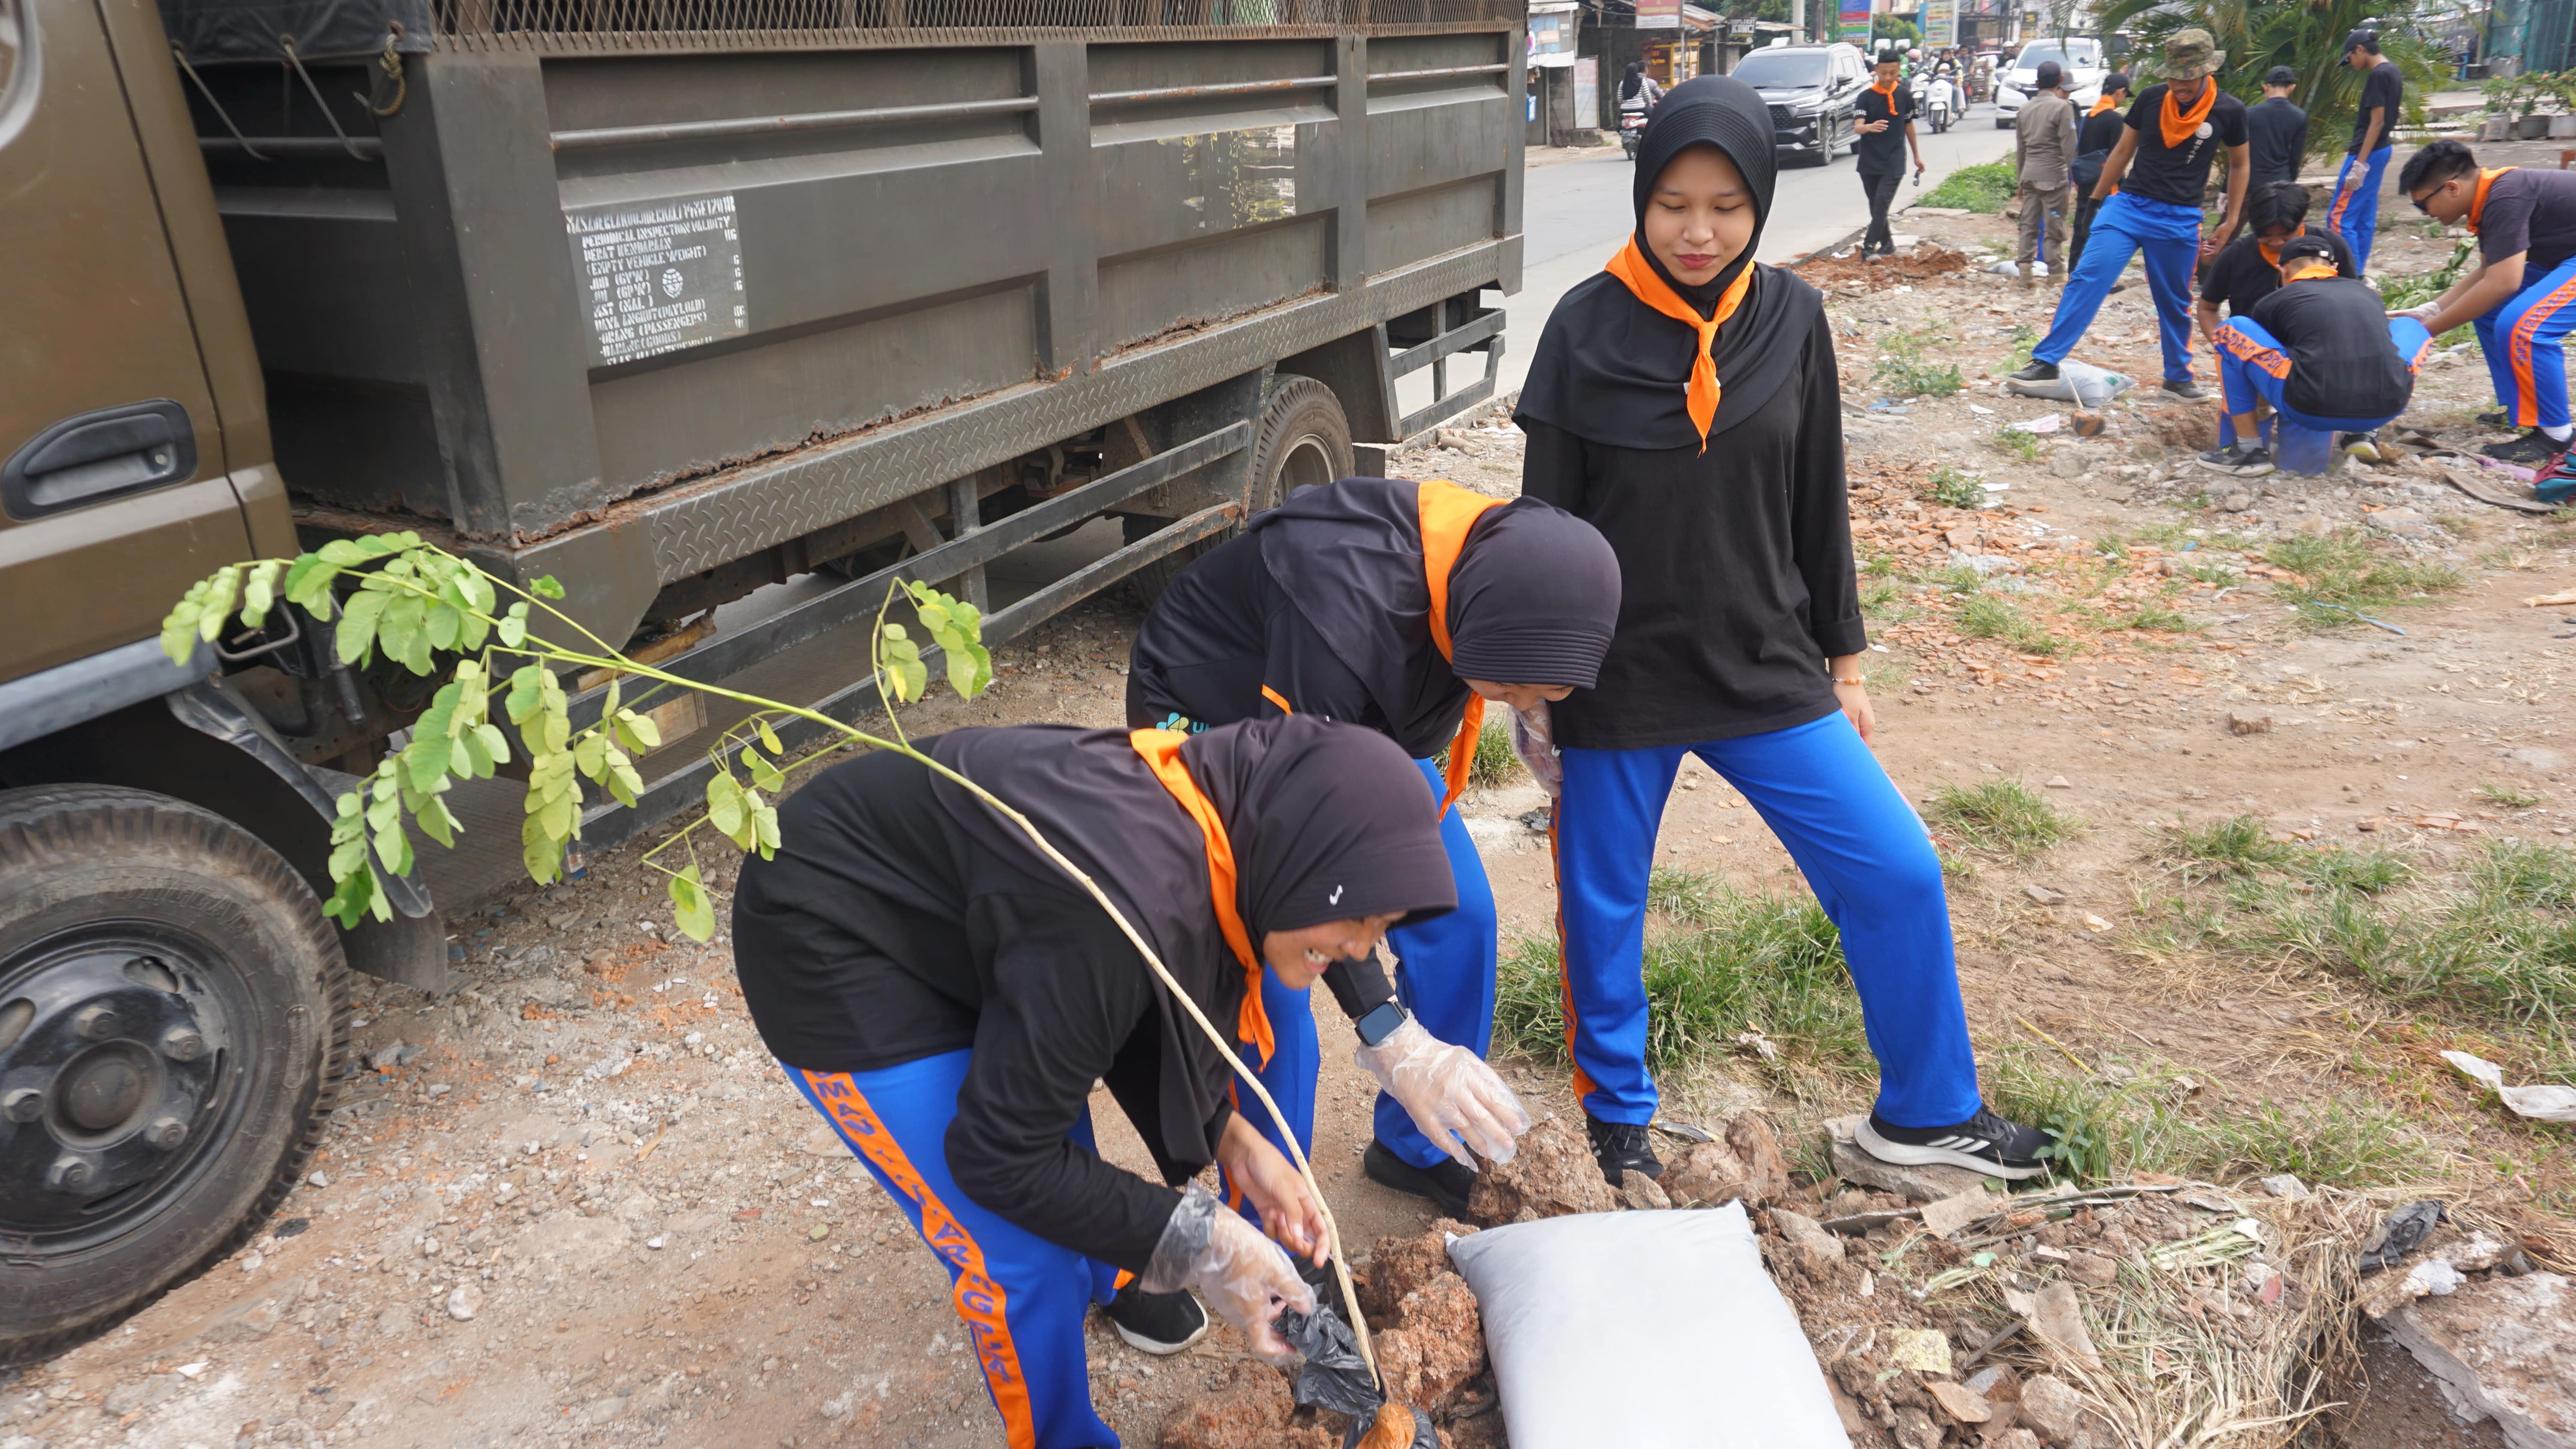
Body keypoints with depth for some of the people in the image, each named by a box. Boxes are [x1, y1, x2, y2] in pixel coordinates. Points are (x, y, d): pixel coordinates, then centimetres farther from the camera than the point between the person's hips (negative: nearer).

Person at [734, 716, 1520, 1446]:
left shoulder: (1212, 833, -11)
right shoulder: (1130, 905, -37)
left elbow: (1130, 1021, 6)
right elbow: (1000, 1156, -26)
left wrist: (1237, 1144, -4)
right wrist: (1198, 1248, -19)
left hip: (929, 902, 8)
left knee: (1065, 1152, 24)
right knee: (1025, 1260, -3)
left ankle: (1103, 1278, 54)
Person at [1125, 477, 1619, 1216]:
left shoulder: (1507, 557, -21)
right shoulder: (1343, 607, -43)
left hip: (1356, 718, 7)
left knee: (1459, 917, 3)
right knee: (1268, 976, -15)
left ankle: (1418, 1148, 23)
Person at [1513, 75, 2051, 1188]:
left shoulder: (1790, 320, 1)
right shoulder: (1588, 329, -7)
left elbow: (1818, 504, 8)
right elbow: (1547, 520, -3)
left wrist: (1841, 664, 11)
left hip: (1765, 668, 3)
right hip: (1617, 677, -2)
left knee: (1898, 873, 3)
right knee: (1603, 908, 9)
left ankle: (1926, 1114, 25)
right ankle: (1618, 1118, 34)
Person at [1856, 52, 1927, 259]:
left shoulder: (1905, 95, 2)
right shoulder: (1866, 97, -4)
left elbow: (1909, 125, 13)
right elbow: (1857, 127, -16)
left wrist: (1917, 156, 18)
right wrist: (1870, 127, -39)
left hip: (1894, 162, -1)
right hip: (1869, 161, 1)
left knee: (1882, 204, -15)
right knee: (1875, 207, 9)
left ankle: (1869, 247, -17)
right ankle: (1887, 245, 24)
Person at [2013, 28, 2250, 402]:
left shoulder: (2229, 111, -4)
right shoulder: (2151, 98, -2)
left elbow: (2239, 165, 10)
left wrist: (2231, 222, 9)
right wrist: (2095, 201, 13)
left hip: (2179, 220, 0)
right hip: (2128, 204, 0)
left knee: (2175, 302, 10)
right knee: (2087, 279, -15)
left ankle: (2178, 377, 26)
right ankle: (2046, 361, -14)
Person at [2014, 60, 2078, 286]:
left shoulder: (2026, 108, 10)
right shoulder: (2063, 107, -8)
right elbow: (2069, 148, -11)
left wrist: (2020, 177, 23)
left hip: (2030, 174, 6)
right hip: (2053, 175, -5)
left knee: (2029, 224, 8)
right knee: (2055, 228, 1)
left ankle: (2024, 269, 2)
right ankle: (2056, 274, 7)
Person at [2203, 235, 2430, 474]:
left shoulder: (2274, 301, 15)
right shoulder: (2366, 292, 25)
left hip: (2313, 412, -4)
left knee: (2232, 332, 14)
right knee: (2411, 325, 34)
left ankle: (2250, 450, 10)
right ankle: (2364, 434, 21)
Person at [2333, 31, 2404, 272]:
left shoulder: (2378, 75, -16)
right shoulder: (2393, 72, 13)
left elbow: (2377, 122, -20)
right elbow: (2386, 120, 18)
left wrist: (2360, 163, -22)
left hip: (2368, 152, -10)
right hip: (2381, 149, 10)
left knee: (2340, 216, -9)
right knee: (2366, 218, 13)